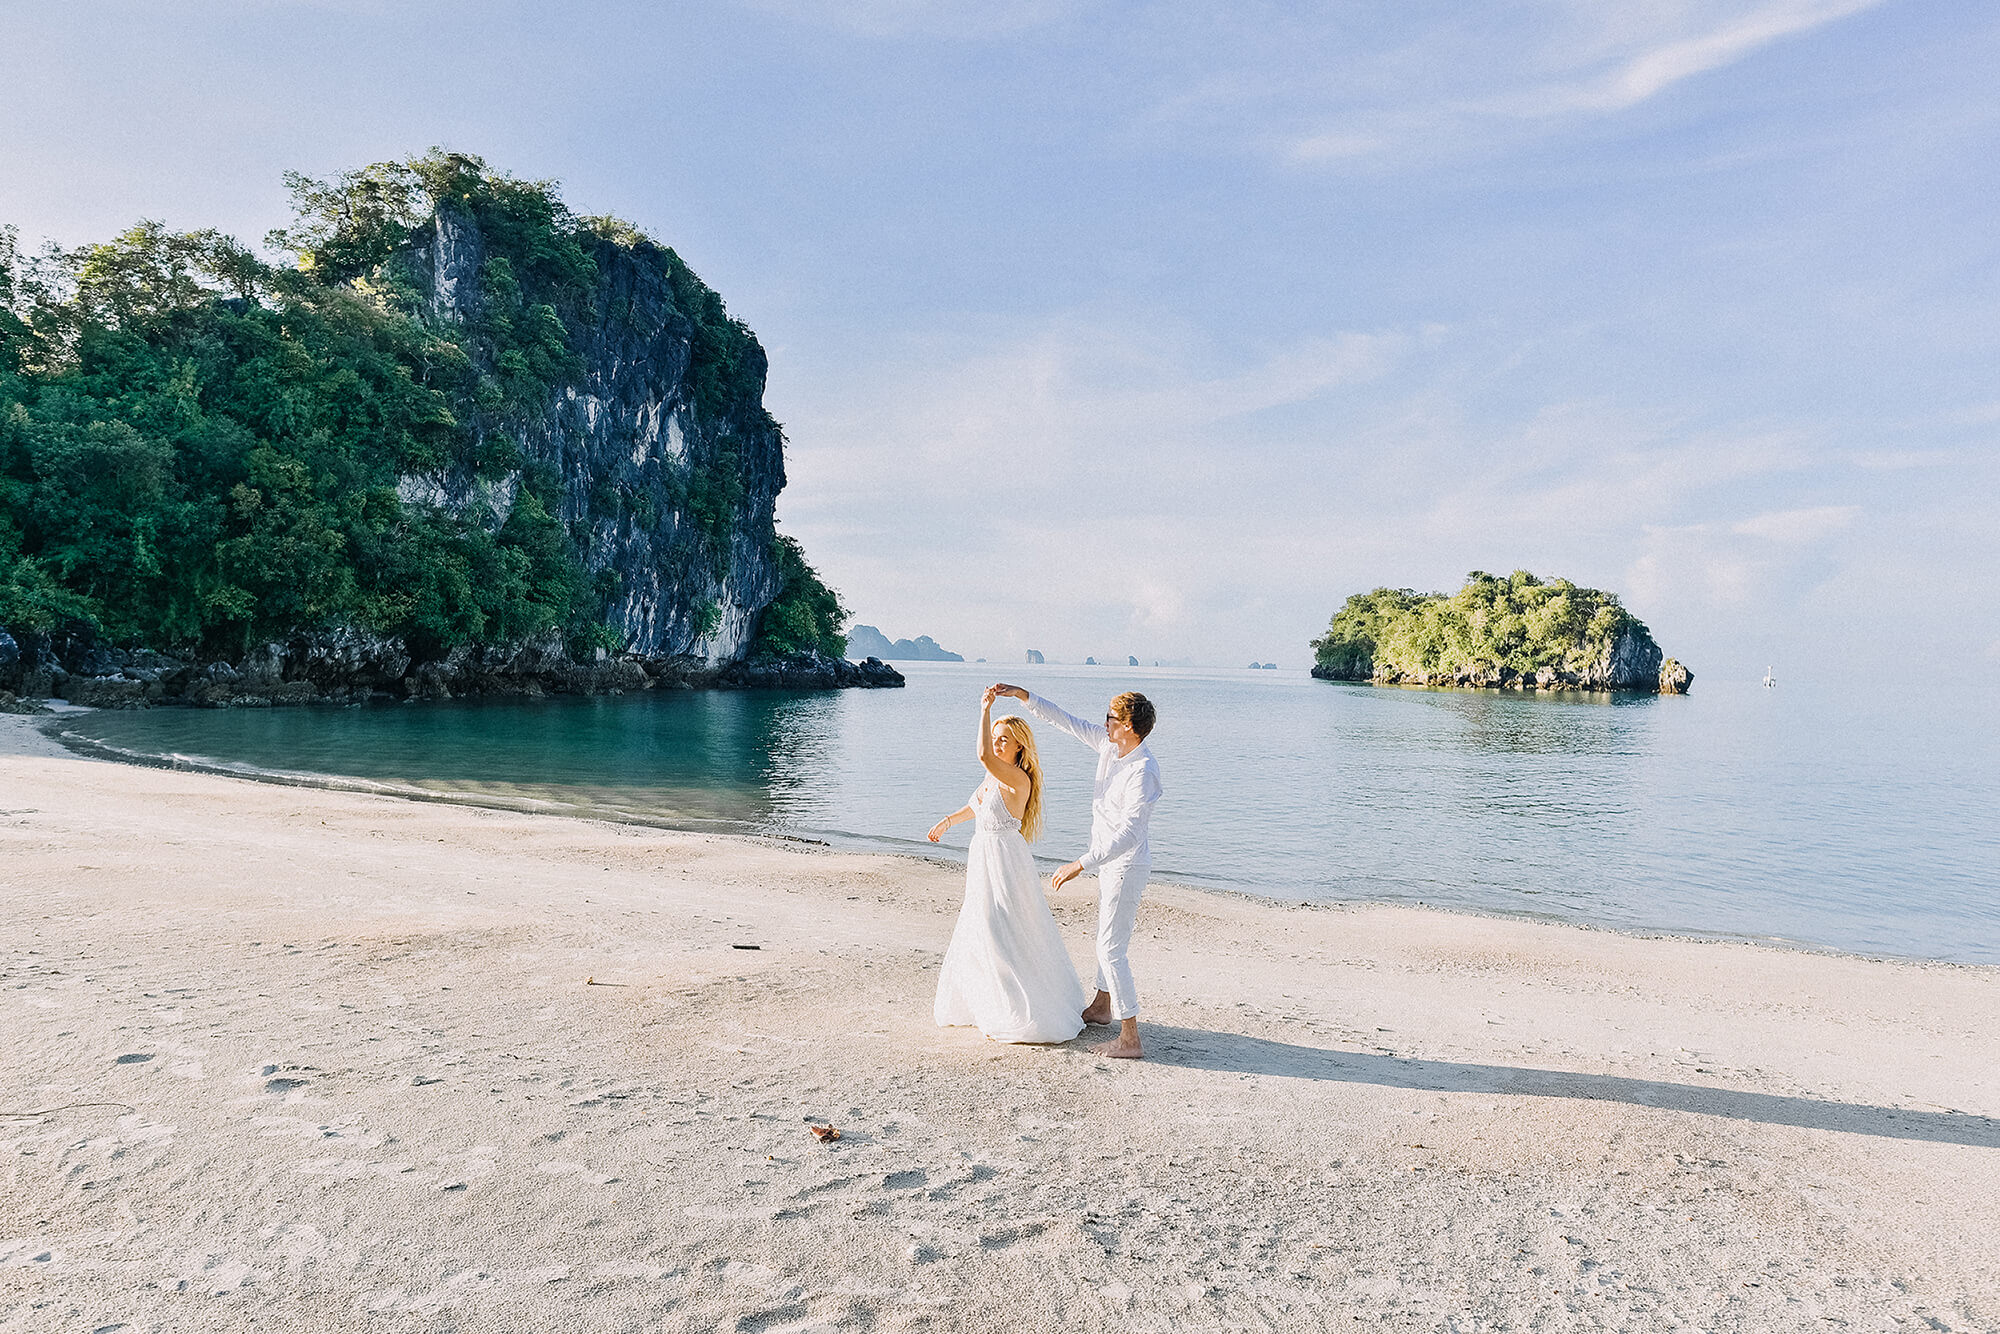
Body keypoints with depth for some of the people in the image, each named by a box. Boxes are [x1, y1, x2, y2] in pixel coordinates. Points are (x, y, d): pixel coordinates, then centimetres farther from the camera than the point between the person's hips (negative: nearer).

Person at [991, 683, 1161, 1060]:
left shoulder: (1143, 771, -28)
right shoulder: (1109, 745, -2)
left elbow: (1127, 833, -32)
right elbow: (1065, 721, 8)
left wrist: (1080, 864, -32)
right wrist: (1022, 695, 3)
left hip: (1126, 866, -10)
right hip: (1110, 861, 10)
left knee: (1111, 947, -7)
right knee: (1108, 934, 24)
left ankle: (1130, 1039, -1)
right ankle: (1102, 1007, 44)